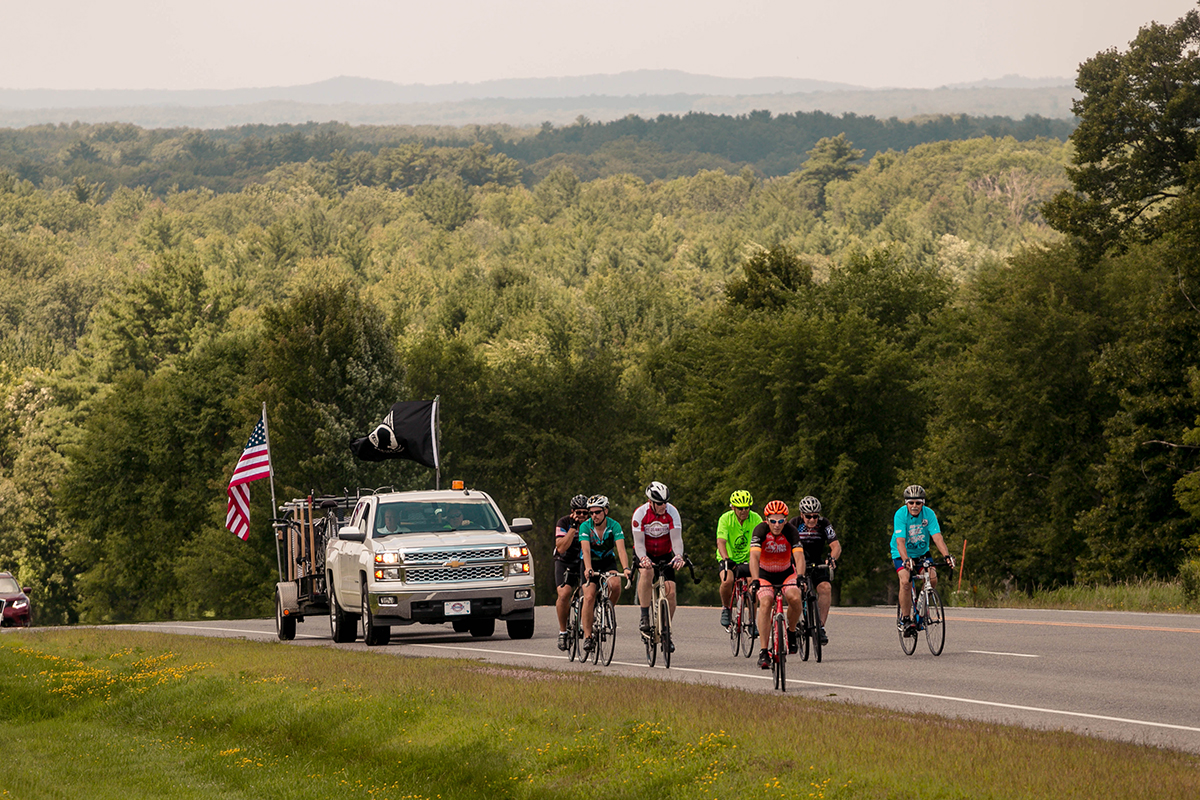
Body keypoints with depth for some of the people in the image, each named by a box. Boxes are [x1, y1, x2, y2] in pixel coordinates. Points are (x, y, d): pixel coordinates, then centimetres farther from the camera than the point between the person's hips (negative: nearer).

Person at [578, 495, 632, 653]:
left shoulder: (614, 526, -18)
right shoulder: (585, 526, -19)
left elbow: (621, 549, -29)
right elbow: (586, 550, -31)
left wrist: (625, 568, -47)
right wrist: (588, 569, -49)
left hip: (608, 563, 1)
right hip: (590, 564, -1)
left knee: (615, 584, -30)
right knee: (589, 597, -19)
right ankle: (587, 637, -14)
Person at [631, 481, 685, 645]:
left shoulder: (671, 512, -19)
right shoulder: (640, 513, -22)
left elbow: (676, 538, -23)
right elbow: (639, 542, -24)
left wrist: (678, 556, -43)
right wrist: (643, 558, -44)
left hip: (665, 554, 2)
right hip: (645, 553, -2)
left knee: (671, 591, -10)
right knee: (646, 572, -36)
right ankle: (644, 616, -28)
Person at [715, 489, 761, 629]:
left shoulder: (755, 519, -12)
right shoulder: (725, 519, -17)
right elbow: (721, 541, -28)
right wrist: (726, 559, -46)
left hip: (747, 559, 2)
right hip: (729, 559, -2)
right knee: (727, 581, -30)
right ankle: (726, 608, -1)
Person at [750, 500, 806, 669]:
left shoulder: (791, 531, -22)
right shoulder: (760, 531, -24)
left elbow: (799, 556, -32)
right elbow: (754, 557, -35)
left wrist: (800, 577, -50)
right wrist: (755, 580, -50)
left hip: (786, 572, 1)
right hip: (765, 574, -1)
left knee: (795, 598, -29)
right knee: (765, 603, -26)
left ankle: (791, 632, 0)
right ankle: (763, 651, -24)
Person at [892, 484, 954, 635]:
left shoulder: (929, 514, -17)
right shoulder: (901, 514, -24)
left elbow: (937, 537, -25)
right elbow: (900, 541, -33)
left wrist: (947, 556, -41)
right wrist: (906, 560, -50)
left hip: (922, 553, 3)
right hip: (902, 555, -3)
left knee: (932, 577, -20)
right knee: (905, 581, -26)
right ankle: (905, 619, -15)